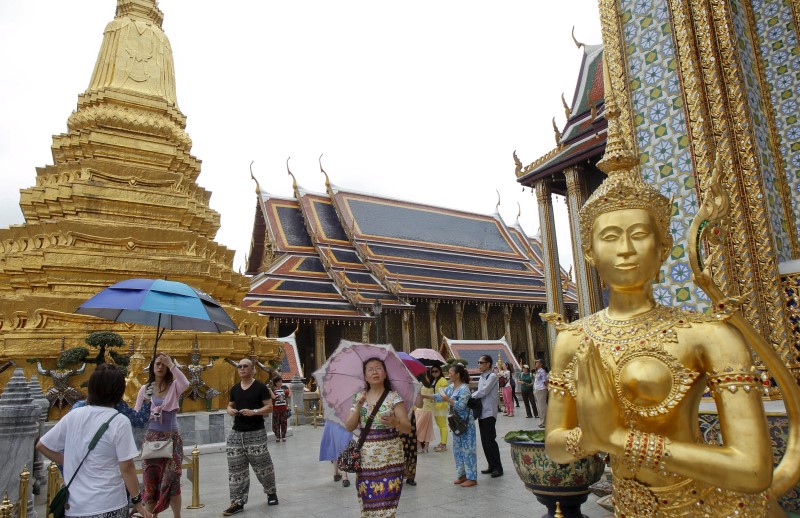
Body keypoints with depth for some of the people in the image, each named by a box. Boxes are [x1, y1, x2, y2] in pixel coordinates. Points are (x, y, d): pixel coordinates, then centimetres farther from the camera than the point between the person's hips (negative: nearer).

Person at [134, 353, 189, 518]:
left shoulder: (174, 386, -3)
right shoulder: (145, 389, 3)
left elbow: (185, 383, -27)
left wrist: (171, 364, -25)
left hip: (172, 438, -2)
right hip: (151, 439, 2)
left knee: (171, 479, -2)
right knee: (150, 481, 7)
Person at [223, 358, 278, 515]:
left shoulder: (260, 387, -6)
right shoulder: (234, 389, 9)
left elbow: (269, 407, -7)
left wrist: (254, 412, -21)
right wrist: (230, 410, -2)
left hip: (256, 433, -5)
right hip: (237, 433, 5)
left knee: (262, 465, 5)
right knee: (236, 468, 3)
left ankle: (271, 492, 27)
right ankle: (238, 502, 11)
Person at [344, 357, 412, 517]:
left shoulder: (394, 397, -3)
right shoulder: (359, 398, 7)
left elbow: (407, 428, -7)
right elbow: (349, 427, 1)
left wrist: (394, 422, -27)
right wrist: (359, 406, -13)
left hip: (389, 460, -3)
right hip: (366, 461, 3)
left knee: (385, 504, -6)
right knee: (367, 504, 7)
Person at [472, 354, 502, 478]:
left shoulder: (492, 376, -10)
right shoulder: (481, 377, 14)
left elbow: (483, 392, -17)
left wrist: (471, 396, -6)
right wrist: (473, 397, -2)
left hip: (489, 413, -8)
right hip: (481, 413, 8)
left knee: (490, 440, -6)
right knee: (484, 441, 10)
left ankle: (498, 468, 3)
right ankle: (492, 466, 20)